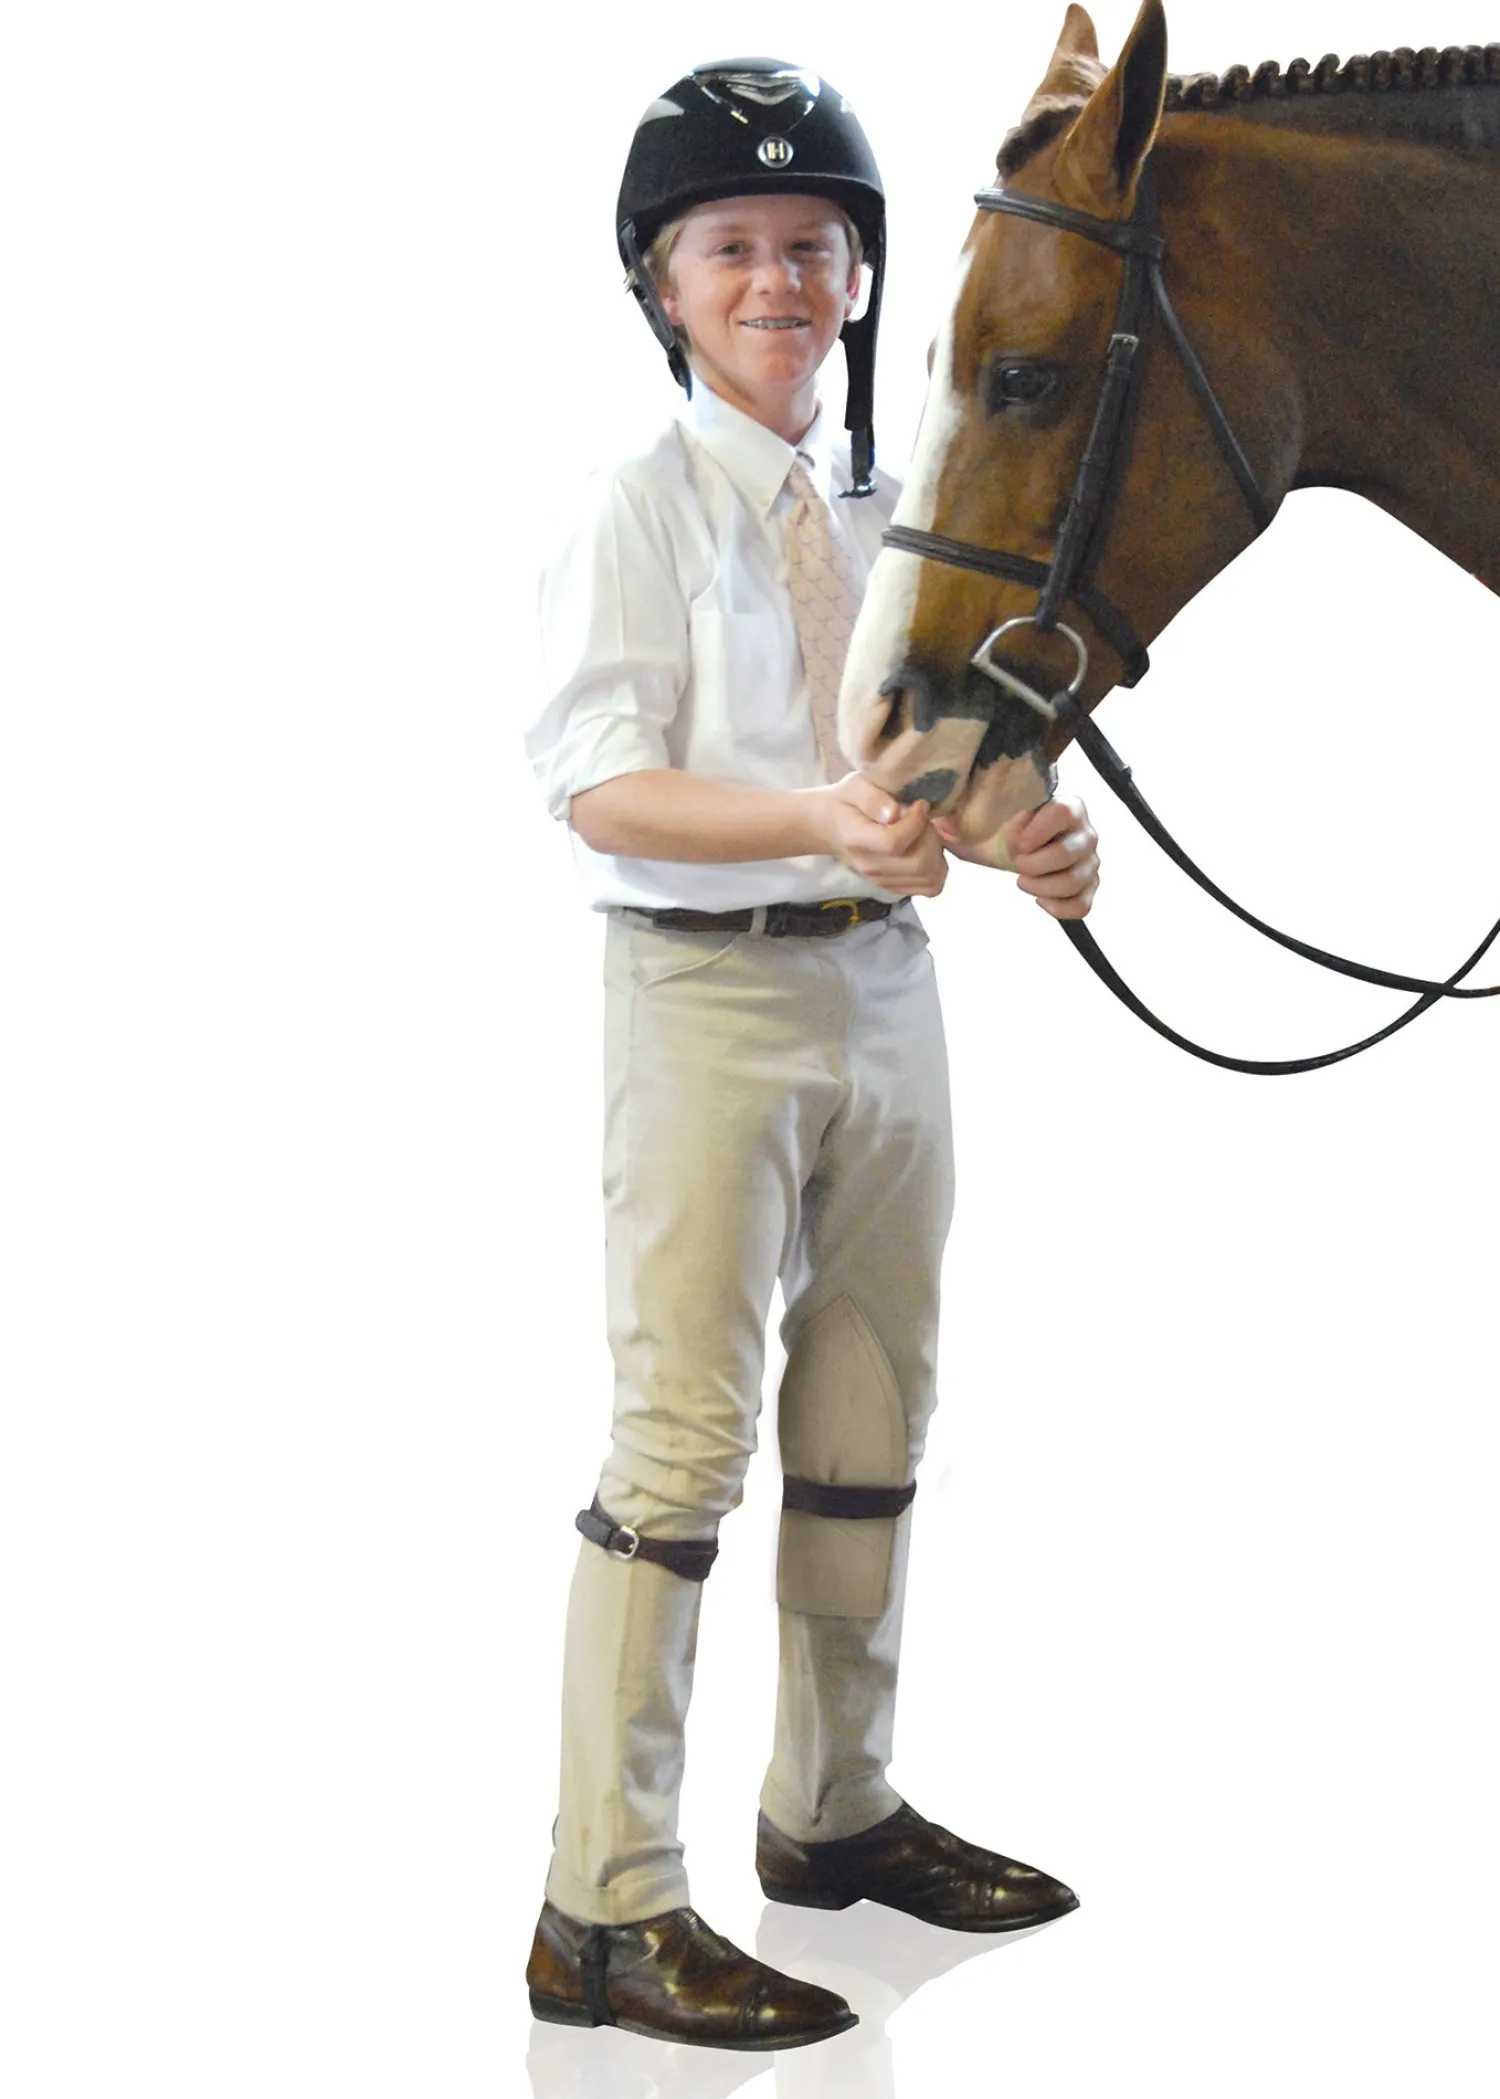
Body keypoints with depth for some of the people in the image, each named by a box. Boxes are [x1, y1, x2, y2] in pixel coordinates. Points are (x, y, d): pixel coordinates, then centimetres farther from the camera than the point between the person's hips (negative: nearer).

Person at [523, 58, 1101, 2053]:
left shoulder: (889, 514, 10)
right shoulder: (638, 511, -8)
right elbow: (601, 787, -17)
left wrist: (1034, 830, -12)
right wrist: (813, 819, -33)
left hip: (884, 977, 7)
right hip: (706, 991, -7)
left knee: (875, 1410, 15)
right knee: (687, 1423, -8)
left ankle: (837, 1807, 32)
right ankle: (605, 1907, -2)